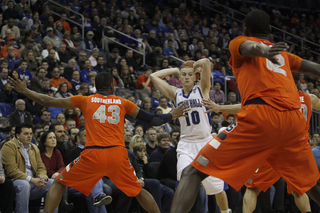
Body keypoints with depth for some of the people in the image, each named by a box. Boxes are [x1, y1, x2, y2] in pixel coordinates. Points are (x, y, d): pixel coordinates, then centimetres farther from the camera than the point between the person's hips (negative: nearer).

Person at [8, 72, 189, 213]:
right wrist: (173, 115, 33)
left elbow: (48, 102, 13)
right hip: (118, 154, 1)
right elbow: (153, 119, 15)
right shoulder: (123, 103, 14)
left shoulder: (85, 100, 12)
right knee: (138, 190, 21)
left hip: (93, 155, -1)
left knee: (59, 183, 14)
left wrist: (24, 90, 26)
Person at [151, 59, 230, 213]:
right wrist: (176, 70, 10)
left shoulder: (202, 89, 3)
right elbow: (154, 76, 7)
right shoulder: (176, 94, 9)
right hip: (186, 144, 1)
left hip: (206, 142, -1)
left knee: (217, 186, 3)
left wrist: (195, 66, 8)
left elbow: (206, 62, -11)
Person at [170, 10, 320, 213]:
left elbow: (249, 47, -5)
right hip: (294, 119, 5)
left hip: (260, 115, -5)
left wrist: (262, 51, -28)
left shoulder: (238, 42, 18)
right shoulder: (282, 53, 31)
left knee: (194, 172, -4)